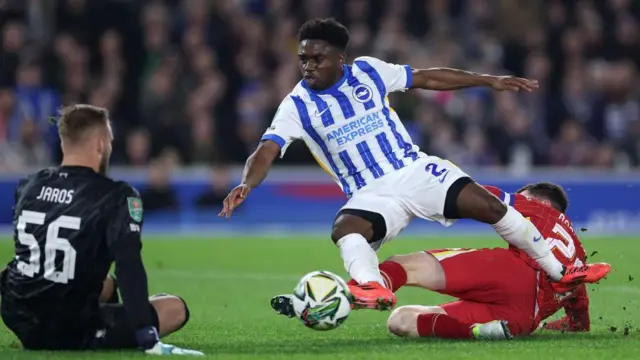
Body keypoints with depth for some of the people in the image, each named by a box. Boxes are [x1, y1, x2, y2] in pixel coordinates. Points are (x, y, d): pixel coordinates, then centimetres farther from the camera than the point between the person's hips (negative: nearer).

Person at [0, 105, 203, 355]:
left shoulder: (27, 187, 5)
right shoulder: (116, 197, -13)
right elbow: (129, 268, -22)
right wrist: (148, 339, -24)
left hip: (22, 326, 7)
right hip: (72, 334, -7)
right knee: (175, 309, 8)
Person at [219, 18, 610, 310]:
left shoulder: (368, 71, 0)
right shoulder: (298, 105, -6)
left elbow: (426, 77, 9)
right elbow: (266, 152, -16)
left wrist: (489, 80, 6)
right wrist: (246, 184, -37)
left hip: (415, 170, 1)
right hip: (370, 194, -1)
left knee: (489, 206, -13)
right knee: (345, 229, -34)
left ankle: (560, 271, 1)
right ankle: (373, 288, -59)